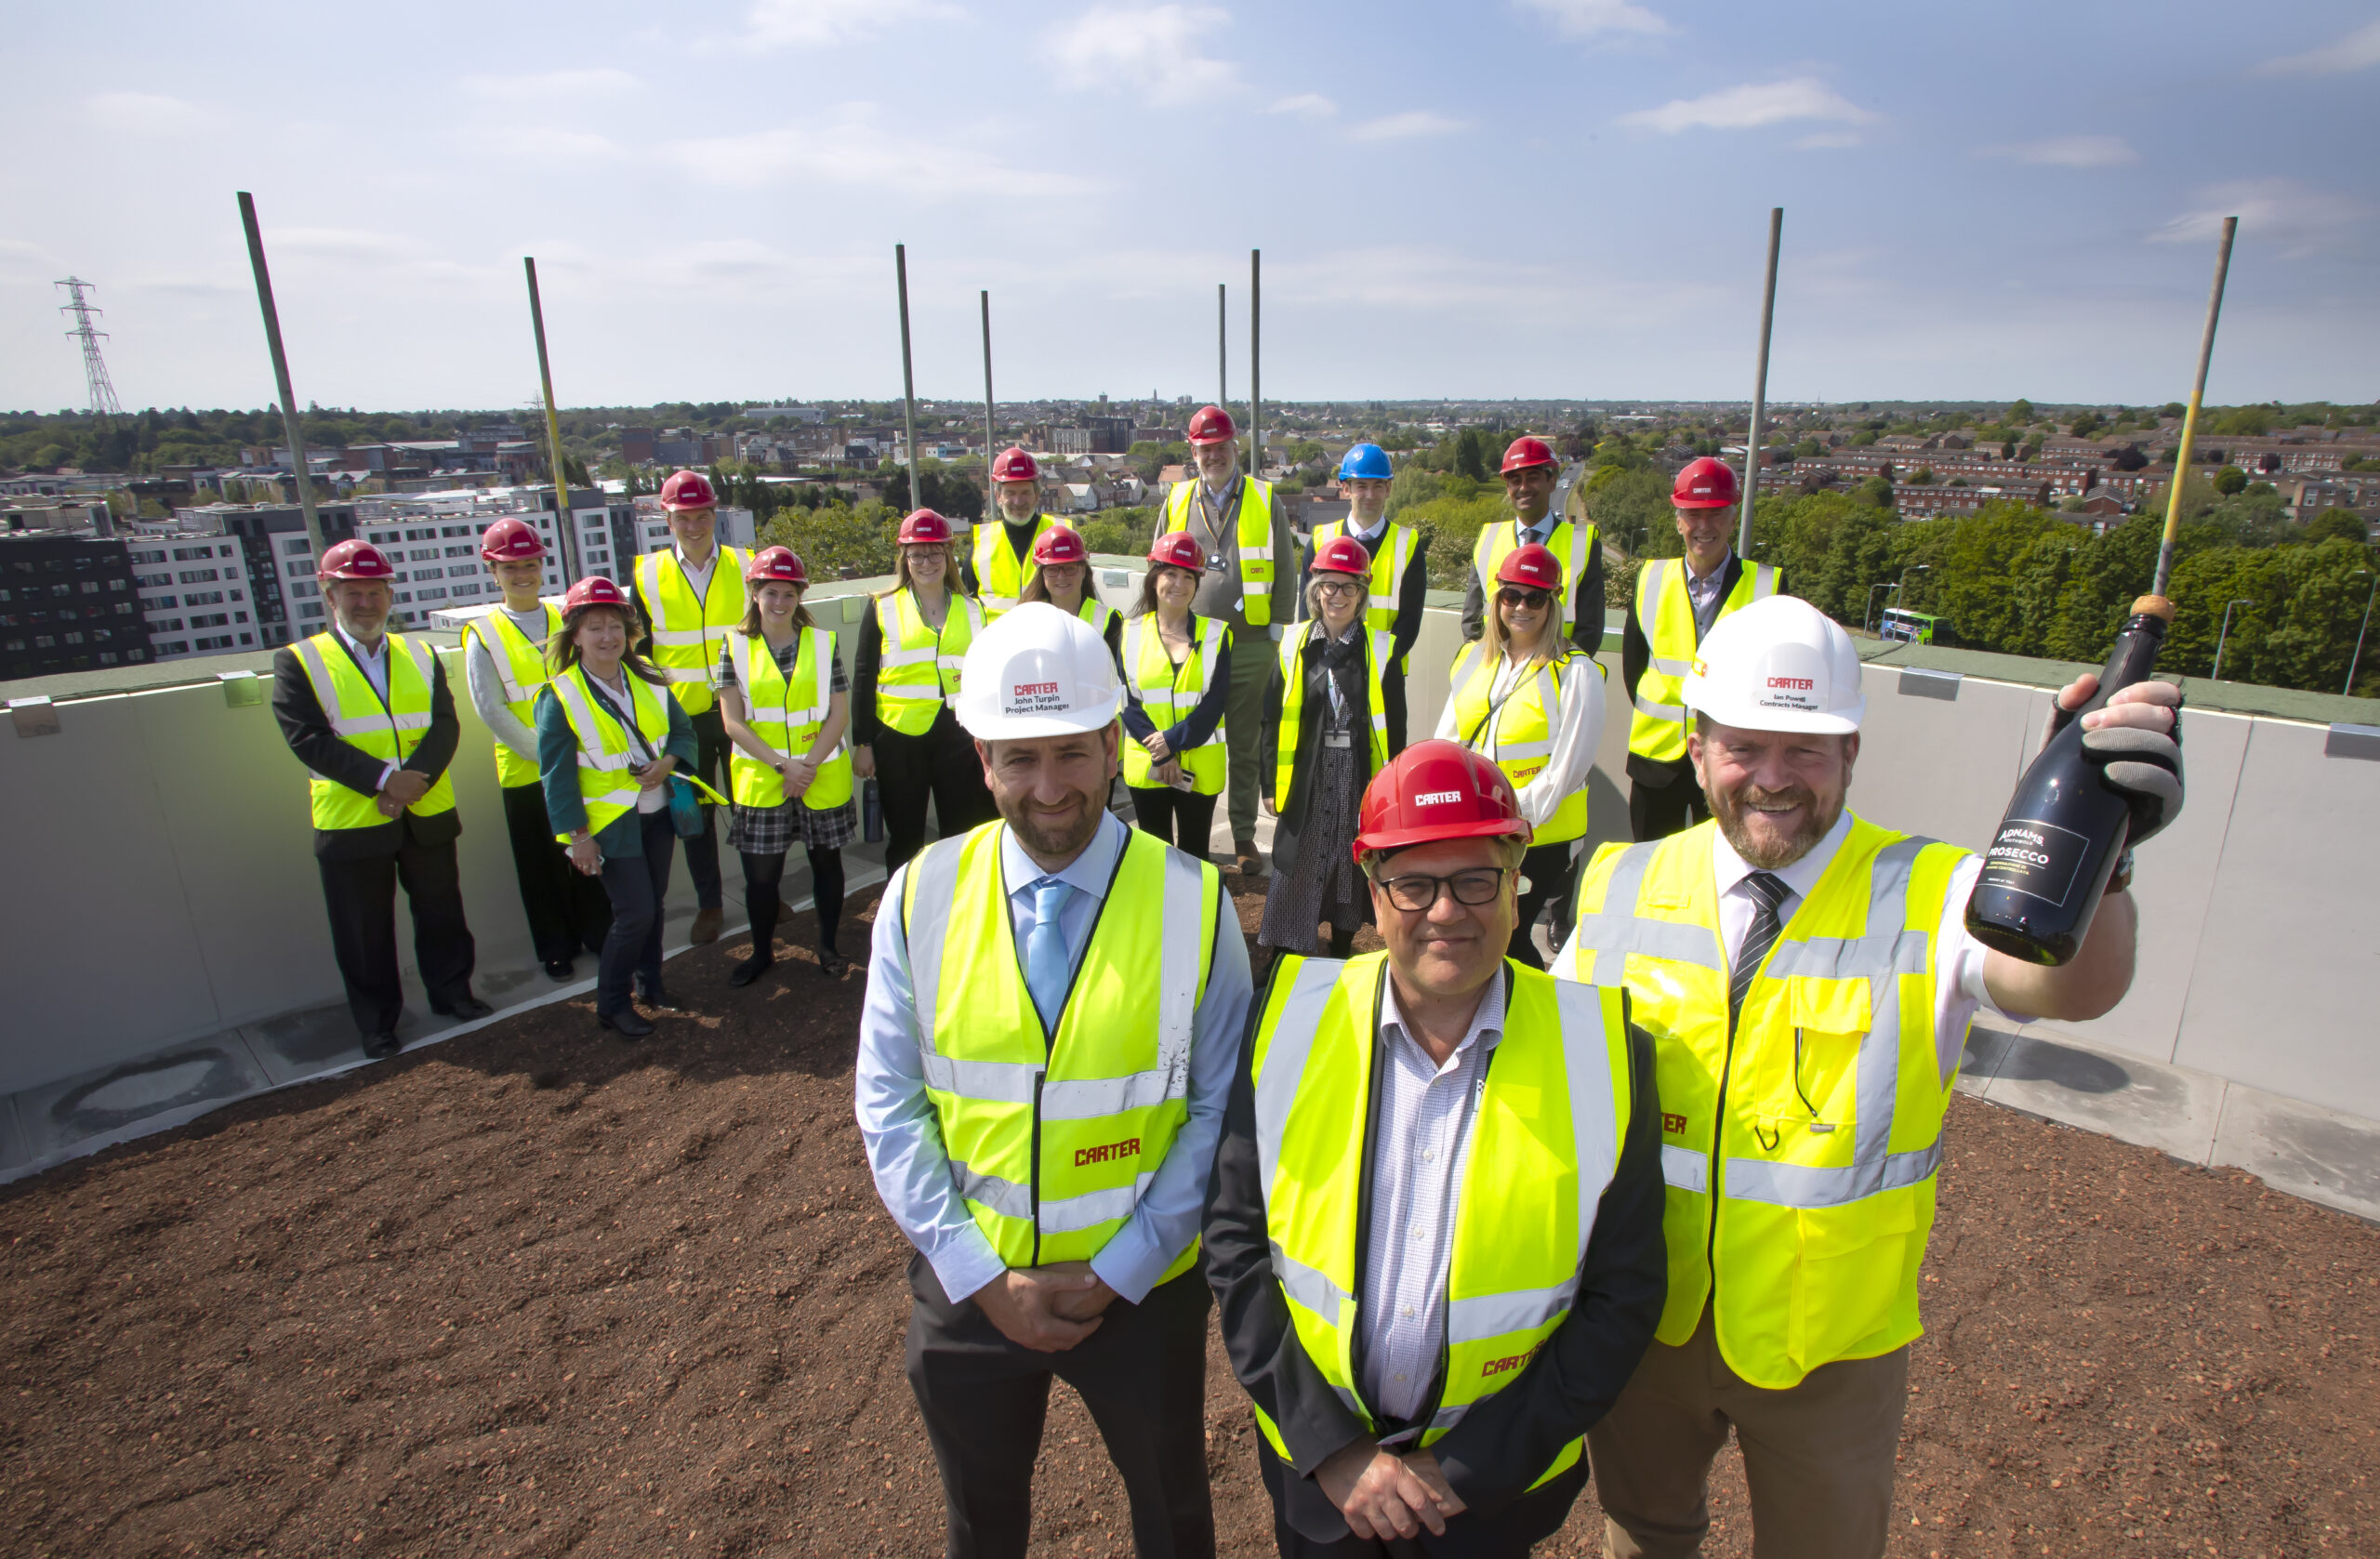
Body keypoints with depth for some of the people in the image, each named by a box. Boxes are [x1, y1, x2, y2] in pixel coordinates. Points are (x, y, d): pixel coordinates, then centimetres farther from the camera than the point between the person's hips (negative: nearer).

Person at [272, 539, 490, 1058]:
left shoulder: (421, 656, 9)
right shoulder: (298, 662, -1)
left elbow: (445, 725, -2)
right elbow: (308, 739, -13)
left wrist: (414, 778, -19)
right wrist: (384, 779, -22)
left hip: (427, 815, 3)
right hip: (350, 822, -2)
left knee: (441, 913, 14)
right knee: (364, 933, 8)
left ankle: (451, 992, 32)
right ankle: (377, 1023, 23)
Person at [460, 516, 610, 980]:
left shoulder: (567, 622, 6)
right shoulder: (483, 636, -3)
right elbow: (492, 711, -7)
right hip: (525, 772, -2)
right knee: (542, 864, 8)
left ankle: (598, 933, 27)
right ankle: (556, 948, 23)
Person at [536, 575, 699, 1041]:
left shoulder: (648, 680, 4)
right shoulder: (559, 696, -11)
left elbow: (683, 730, 11)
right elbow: (556, 773, -10)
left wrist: (668, 762, -11)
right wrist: (577, 834, -13)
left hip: (656, 813, 5)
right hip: (609, 823, -5)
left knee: (653, 903, 15)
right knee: (635, 912, -8)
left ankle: (650, 981, 35)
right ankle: (610, 1003, 10)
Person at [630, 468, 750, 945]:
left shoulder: (746, 567, 1)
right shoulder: (647, 575, 0)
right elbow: (638, 649, 6)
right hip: (682, 718, 1)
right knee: (695, 815, 10)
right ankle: (709, 905, 25)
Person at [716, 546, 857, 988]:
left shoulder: (823, 642, 3)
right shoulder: (736, 646, 1)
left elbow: (840, 714, -1)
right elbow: (733, 723, -4)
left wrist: (808, 764, -13)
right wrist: (783, 765, -14)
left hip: (823, 778, 1)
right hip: (760, 780, 0)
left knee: (826, 861, 11)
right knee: (761, 873, 5)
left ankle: (828, 947, 28)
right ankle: (761, 952, 26)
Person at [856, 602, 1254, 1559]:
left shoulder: (1192, 903, -16)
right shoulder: (922, 896, -11)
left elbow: (1219, 1108, -10)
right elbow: (889, 1107, -6)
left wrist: (1120, 1271, -12)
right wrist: (982, 1276, -10)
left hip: (1143, 1290, -1)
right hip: (968, 1288, 2)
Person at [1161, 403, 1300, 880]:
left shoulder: (1265, 501, 6)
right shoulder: (1177, 501, 10)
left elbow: (1283, 572, 7)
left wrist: (1277, 629, 2)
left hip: (1249, 645, -1)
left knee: (1245, 748, 6)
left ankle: (1245, 837, 18)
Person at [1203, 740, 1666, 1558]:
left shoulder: (1601, 1053, -13)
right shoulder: (1297, 1022, -12)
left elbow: (1622, 1297, -8)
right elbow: (1234, 1242, -7)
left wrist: (1467, 1471, -10)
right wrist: (1331, 1449, -10)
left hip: (1495, 1484, -1)